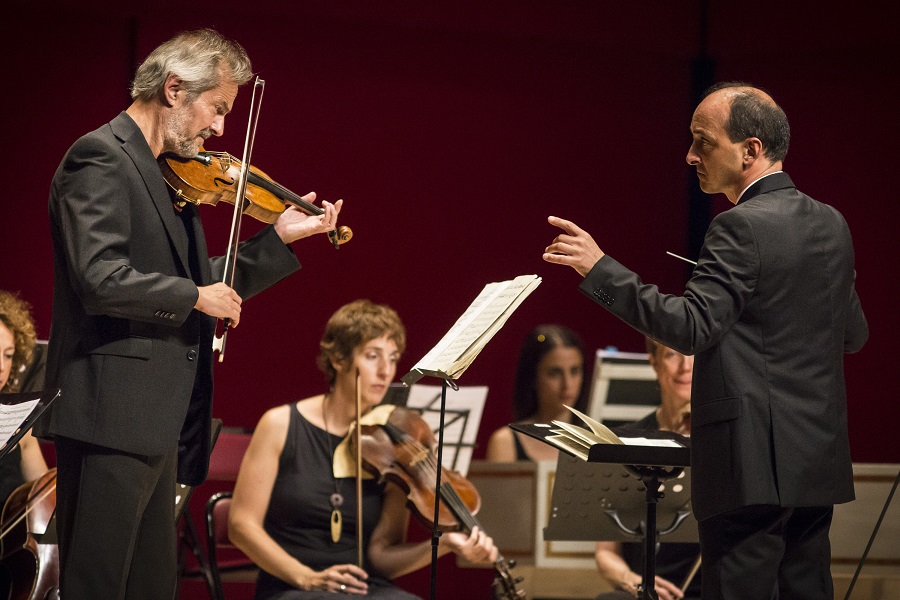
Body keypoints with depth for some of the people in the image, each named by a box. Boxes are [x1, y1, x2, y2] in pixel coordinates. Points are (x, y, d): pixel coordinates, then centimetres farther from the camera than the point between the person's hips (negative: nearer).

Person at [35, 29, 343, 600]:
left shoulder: (170, 177, 19)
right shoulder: (101, 159, -11)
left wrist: (279, 238, 15)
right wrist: (195, 296, -12)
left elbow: (205, 285, 22)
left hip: (158, 424, 10)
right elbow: (101, 280, -23)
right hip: (111, 418, -10)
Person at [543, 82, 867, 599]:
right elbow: (854, 335, 18)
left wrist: (600, 269, -22)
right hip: (819, 461, 8)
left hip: (754, 463, -8)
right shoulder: (831, 223, 11)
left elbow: (691, 328, -22)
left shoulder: (742, 228, -14)